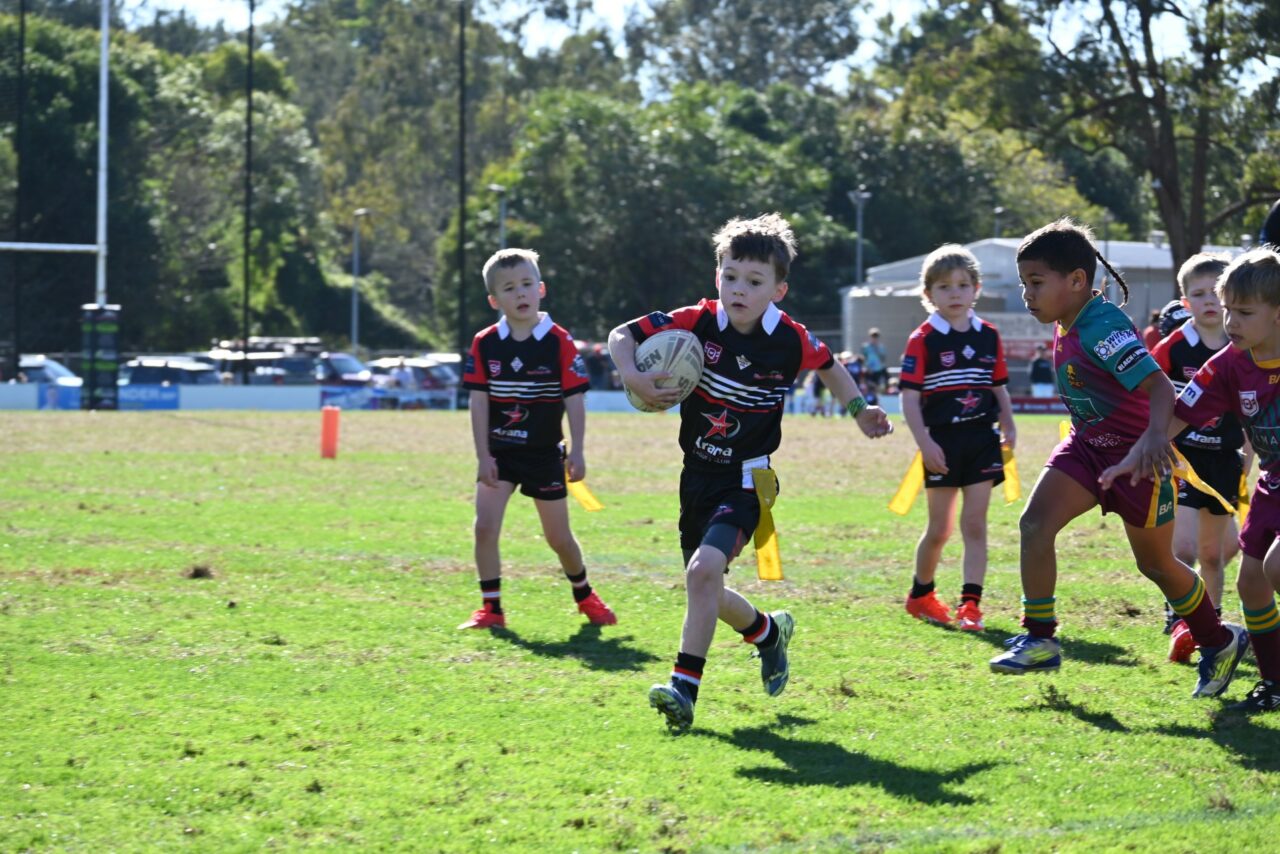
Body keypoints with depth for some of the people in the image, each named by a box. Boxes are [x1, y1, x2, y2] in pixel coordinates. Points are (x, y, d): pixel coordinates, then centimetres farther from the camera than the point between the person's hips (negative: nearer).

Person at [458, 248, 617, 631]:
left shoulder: (559, 342, -8)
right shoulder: (485, 344, -4)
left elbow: (574, 398, -6)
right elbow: (479, 401, -4)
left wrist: (577, 451, -10)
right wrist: (483, 455, -8)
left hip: (544, 454, -1)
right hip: (499, 452, 1)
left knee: (558, 537, 8)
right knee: (485, 526, -13)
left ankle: (584, 595, 33)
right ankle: (491, 608, -3)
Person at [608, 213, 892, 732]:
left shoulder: (790, 341, -10)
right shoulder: (697, 324, -10)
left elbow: (828, 366, 13)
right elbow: (622, 336, -5)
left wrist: (860, 412, 15)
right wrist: (633, 377, -23)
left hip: (746, 480, -4)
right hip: (698, 475, 4)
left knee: (704, 568, -26)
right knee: (704, 589, 14)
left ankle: (684, 687, -23)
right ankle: (768, 632, 45)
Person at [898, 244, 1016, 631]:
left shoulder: (988, 336, 7)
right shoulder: (923, 340, -6)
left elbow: (999, 386, 16)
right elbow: (909, 396, -9)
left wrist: (1008, 428, 4)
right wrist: (924, 443, -16)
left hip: (982, 440, 3)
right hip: (943, 443, -3)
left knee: (975, 523, -2)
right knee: (940, 529, 6)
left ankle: (971, 603, -3)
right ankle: (920, 595, 26)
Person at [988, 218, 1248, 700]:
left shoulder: (1102, 329, -27)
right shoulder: (1066, 329, 1)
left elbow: (1160, 387, -37)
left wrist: (1154, 435, -55)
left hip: (1135, 453, -8)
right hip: (1089, 445, 8)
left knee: (1155, 564, 7)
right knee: (1035, 522, -13)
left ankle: (1219, 644, 30)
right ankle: (1040, 641, -7)